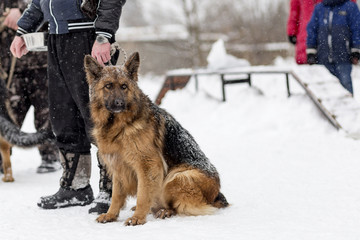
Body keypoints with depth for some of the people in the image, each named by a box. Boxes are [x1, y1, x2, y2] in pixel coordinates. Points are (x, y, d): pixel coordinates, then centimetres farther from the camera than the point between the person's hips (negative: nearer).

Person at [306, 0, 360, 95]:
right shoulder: (319, 8, 11)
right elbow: (311, 29, 14)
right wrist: (311, 53, 9)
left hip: (343, 57, -3)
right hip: (323, 57, 3)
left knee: (345, 84, -6)